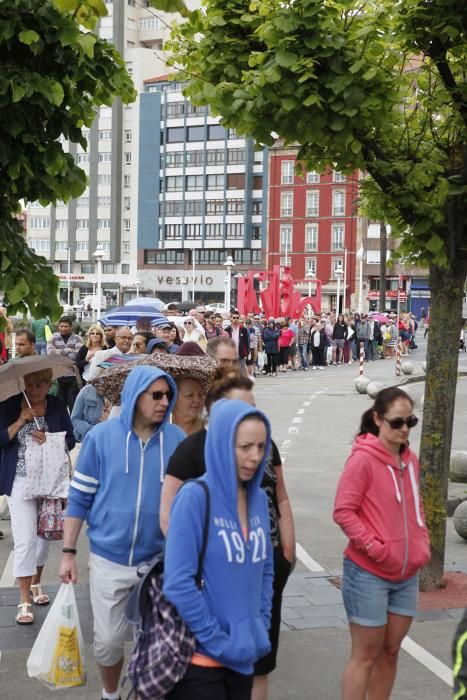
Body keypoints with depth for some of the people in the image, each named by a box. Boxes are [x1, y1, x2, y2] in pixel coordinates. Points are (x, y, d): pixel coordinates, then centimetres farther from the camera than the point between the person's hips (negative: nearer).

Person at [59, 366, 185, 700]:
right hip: (109, 560, 0)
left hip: (161, 560, 1)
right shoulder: (101, 436, -7)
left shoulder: (177, 439, -4)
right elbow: (80, 498, -1)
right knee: (108, 640, 10)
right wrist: (69, 552, -3)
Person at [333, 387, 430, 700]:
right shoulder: (362, 459, -15)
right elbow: (343, 511, -17)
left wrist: (422, 544, 5)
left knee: (391, 651, 15)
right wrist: (374, 547, -20)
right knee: (366, 655, 2)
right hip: (369, 574, -7)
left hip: (407, 574, 7)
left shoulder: (410, 460, 6)